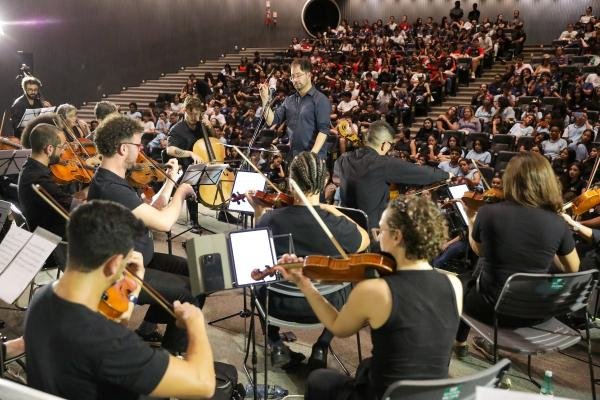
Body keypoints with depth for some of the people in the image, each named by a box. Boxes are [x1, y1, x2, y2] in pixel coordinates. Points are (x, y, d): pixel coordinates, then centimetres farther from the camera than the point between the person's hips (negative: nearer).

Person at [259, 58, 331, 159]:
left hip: (314, 158, -5)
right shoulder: (289, 100, 14)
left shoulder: (320, 100, -5)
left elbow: (323, 130, -13)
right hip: (293, 156, 5)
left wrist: (313, 154, -23)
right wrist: (265, 99, -1)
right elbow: (271, 121, 10)